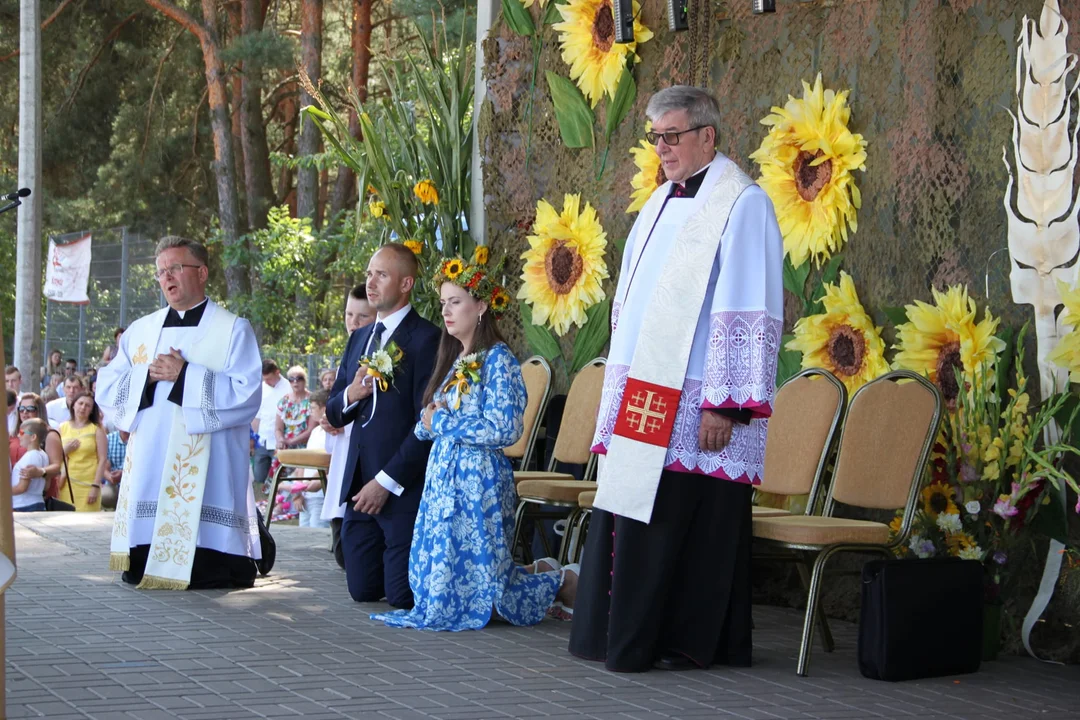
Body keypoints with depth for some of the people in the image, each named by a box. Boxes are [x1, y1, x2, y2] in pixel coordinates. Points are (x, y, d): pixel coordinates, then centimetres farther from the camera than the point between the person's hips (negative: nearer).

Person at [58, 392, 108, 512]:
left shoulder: (97, 429, 5)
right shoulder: (63, 427, 14)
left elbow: (103, 460, -2)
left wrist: (96, 486, -9)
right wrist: (65, 451, -4)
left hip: (88, 486, -3)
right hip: (65, 484, 3)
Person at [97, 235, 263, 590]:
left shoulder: (233, 330, 2)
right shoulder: (140, 331, 16)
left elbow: (247, 396, -10)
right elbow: (107, 389, 11)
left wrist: (186, 376, -14)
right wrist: (148, 376, -7)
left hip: (205, 474, -5)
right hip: (148, 469, 5)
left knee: (204, 575, -6)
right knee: (137, 575, 4)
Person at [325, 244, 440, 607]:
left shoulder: (426, 339, -10)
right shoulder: (358, 339, 16)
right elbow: (333, 413, 18)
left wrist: (386, 482, -15)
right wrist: (350, 395, -6)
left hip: (403, 489, -7)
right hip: (359, 483, 7)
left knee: (402, 596, -6)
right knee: (363, 590, 8)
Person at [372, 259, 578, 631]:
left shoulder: (498, 359, -10)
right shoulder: (453, 360, 15)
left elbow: (505, 429, -19)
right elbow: (425, 426, 18)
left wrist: (442, 422, -11)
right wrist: (428, 422, -6)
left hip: (478, 479, -8)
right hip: (443, 475, 8)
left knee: (476, 584, -7)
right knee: (438, 580, 9)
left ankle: (560, 581, 16)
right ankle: (538, 572, 25)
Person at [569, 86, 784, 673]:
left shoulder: (741, 205, -10)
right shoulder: (661, 203, 16)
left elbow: (749, 312, -16)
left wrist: (723, 403, -20)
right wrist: (620, 388, 17)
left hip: (691, 400, -8)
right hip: (640, 397, 8)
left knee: (690, 523, -3)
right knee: (630, 510, 10)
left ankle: (692, 642, 7)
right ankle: (623, 634, 18)